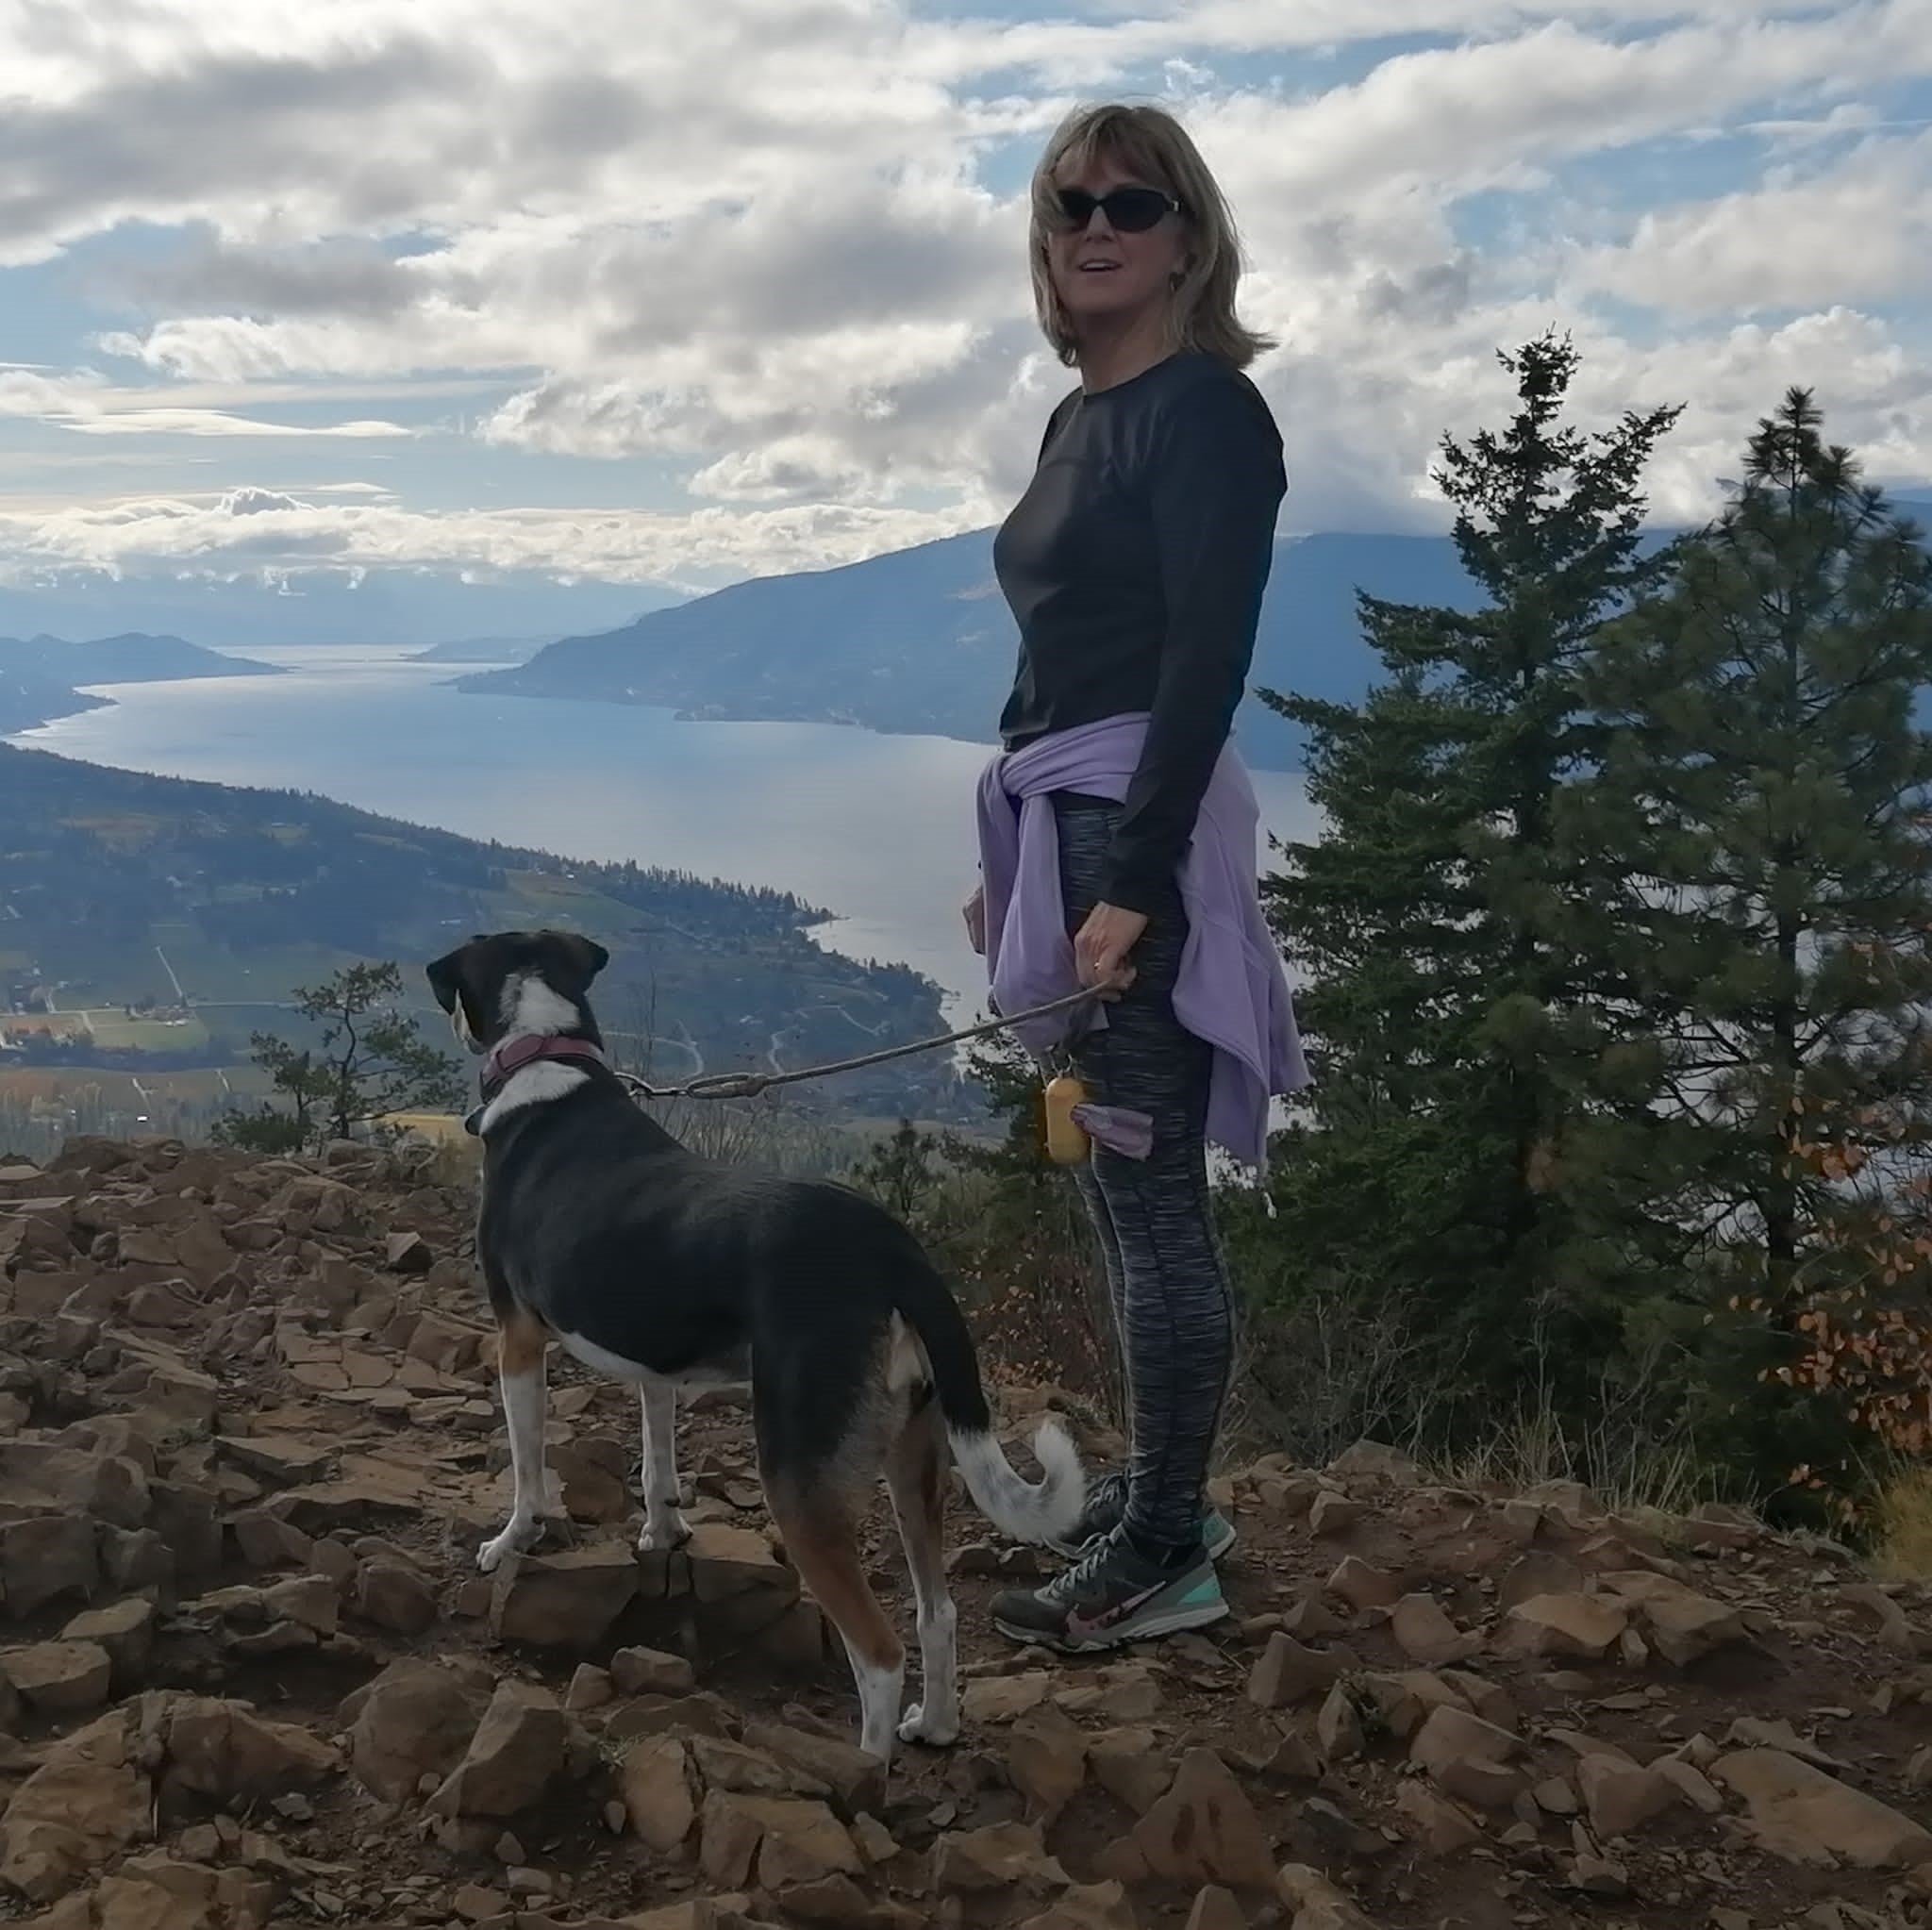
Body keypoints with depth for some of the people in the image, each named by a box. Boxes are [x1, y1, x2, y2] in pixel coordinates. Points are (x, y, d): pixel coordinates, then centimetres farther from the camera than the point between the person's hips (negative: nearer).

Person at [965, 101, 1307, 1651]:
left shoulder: (1206, 410, -9)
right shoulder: (1082, 417, 18)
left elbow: (1207, 661, -17)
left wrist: (1133, 883, -23)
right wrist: (1009, 863, 21)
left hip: (1141, 831, -10)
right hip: (1064, 821, 10)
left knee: (1150, 1192, -5)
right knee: (1119, 1186, 15)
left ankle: (1165, 1560, 5)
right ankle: (1164, 1495, 28)